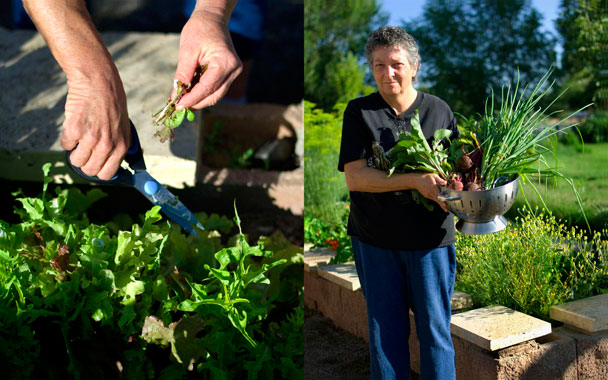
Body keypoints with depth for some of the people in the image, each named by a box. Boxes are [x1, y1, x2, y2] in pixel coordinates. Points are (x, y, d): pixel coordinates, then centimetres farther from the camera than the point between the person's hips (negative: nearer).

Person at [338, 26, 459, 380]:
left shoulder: (439, 110, 4)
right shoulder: (359, 112, -1)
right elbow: (354, 177, -12)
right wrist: (416, 180, -22)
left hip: (430, 239, 1)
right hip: (374, 241, 0)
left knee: (434, 329, 7)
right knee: (385, 330, 11)